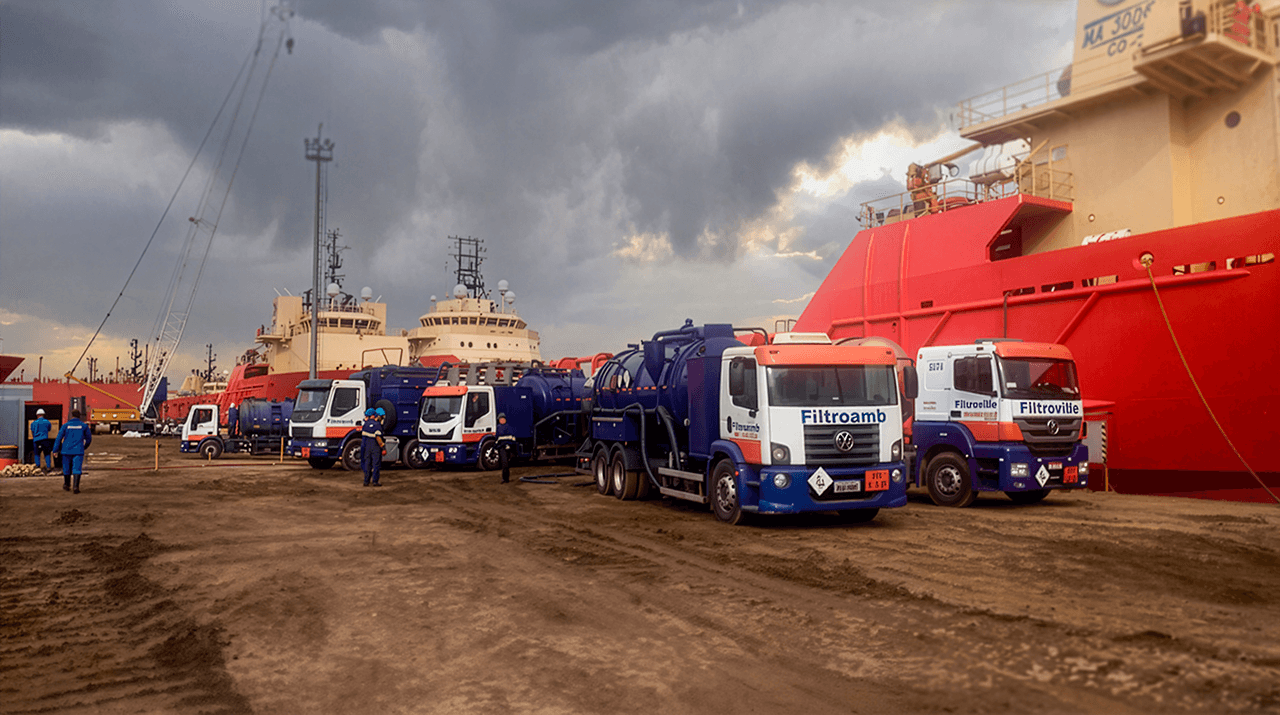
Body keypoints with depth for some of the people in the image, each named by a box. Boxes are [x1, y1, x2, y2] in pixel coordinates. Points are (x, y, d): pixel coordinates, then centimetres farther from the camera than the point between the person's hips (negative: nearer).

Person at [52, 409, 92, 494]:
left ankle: (66, 485, 33)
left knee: (67, 469, 16)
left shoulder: (66, 425, 2)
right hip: (78, 451, -1)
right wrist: (85, 447, 30)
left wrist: (55, 450, 1)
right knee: (77, 469, -7)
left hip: (67, 451, 1)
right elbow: (89, 438, 13)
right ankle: (75, 487, -22)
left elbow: (58, 438, -2)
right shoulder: (84, 426, 3)